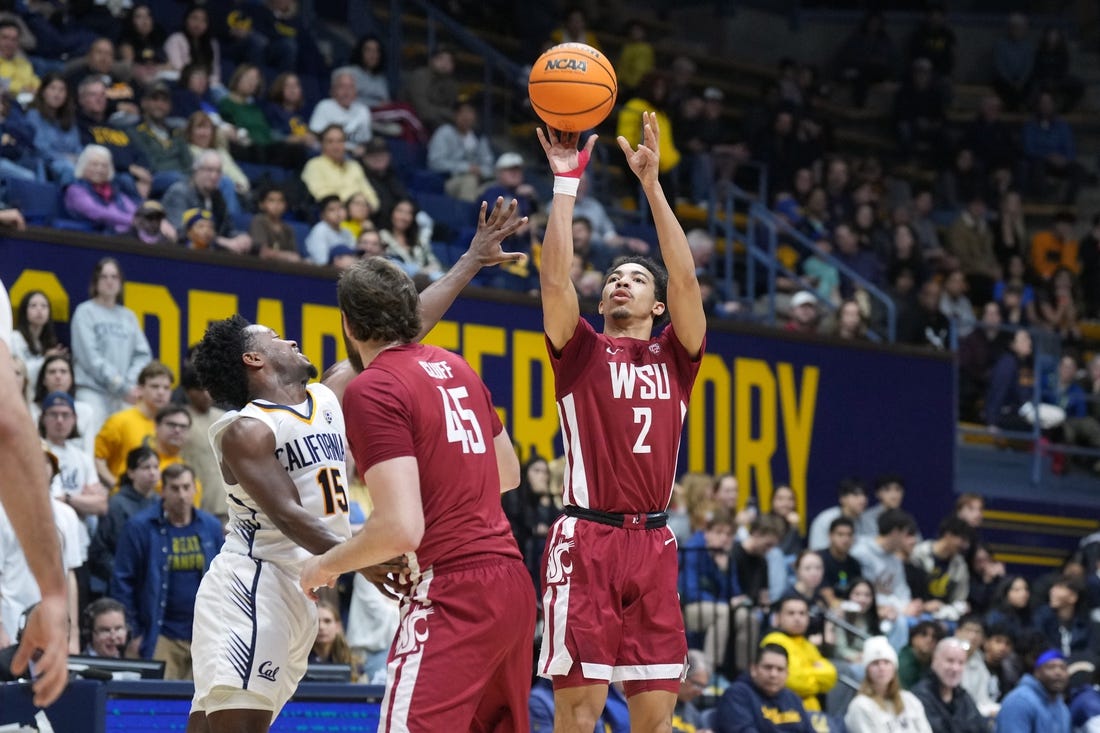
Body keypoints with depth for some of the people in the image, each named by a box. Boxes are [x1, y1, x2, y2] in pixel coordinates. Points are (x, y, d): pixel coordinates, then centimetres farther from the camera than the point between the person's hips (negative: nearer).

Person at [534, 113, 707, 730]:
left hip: (653, 542, 3)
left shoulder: (675, 355, 14)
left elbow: (686, 278, 1)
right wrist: (566, 180, -4)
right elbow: (556, 278, -5)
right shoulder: (581, 350, 10)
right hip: (586, 539, -3)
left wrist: (652, 183, -3)